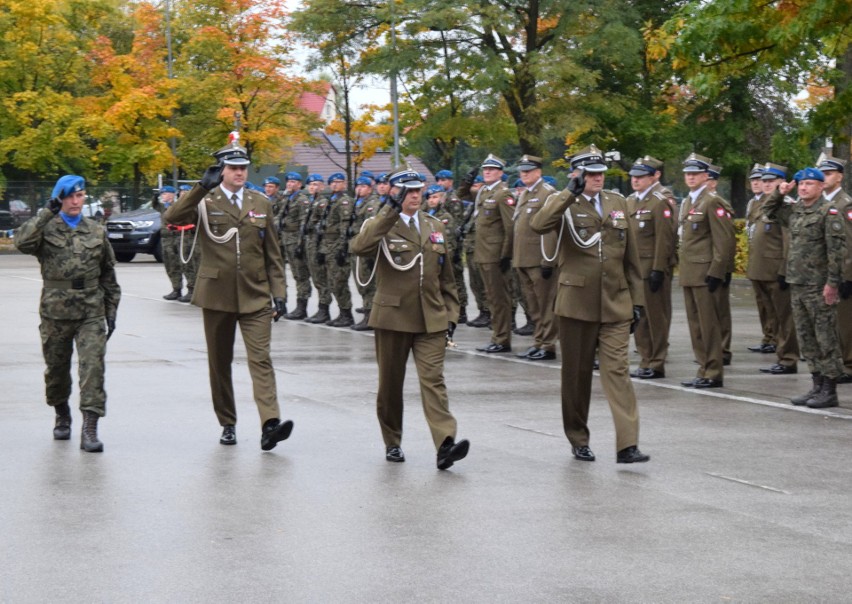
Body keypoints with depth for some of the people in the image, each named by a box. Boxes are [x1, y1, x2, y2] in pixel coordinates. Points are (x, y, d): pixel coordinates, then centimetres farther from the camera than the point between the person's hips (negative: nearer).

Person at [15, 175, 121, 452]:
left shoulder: (97, 231, 10)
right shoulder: (46, 228, 2)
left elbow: (108, 275, 15)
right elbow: (22, 242, -22)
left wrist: (111, 312, 11)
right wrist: (48, 212, -20)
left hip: (91, 313, 1)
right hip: (55, 312, 0)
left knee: (93, 366, -12)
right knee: (56, 368, 13)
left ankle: (90, 429, -14)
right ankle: (62, 416, 37)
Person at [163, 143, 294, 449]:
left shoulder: (261, 204, 10)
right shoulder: (205, 202, 1)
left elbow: (272, 254, 12)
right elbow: (172, 217, -19)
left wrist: (279, 293, 4)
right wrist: (202, 187, -24)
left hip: (255, 296, 1)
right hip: (217, 294, -1)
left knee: (261, 360, -12)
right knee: (219, 362, 9)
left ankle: (270, 424, -23)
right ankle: (227, 424, 21)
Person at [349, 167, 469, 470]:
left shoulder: (436, 227, 14)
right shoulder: (380, 226, -2)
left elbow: (445, 277, 19)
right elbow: (360, 247, -26)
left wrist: (451, 313, 11)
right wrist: (391, 211, -29)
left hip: (431, 320, 2)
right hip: (392, 317, -2)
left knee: (433, 379, -10)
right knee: (390, 384, 8)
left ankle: (445, 444, -22)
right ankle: (392, 443, 24)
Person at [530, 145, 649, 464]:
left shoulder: (618, 203, 12)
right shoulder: (564, 204, 0)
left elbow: (630, 256, 15)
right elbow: (538, 225, -24)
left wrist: (636, 299, 12)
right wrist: (571, 193, -25)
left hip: (615, 303, 2)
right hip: (577, 302, -2)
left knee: (617, 370, -7)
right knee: (577, 373, 8)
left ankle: (627, 445, -12)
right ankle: (578, 440, 22)